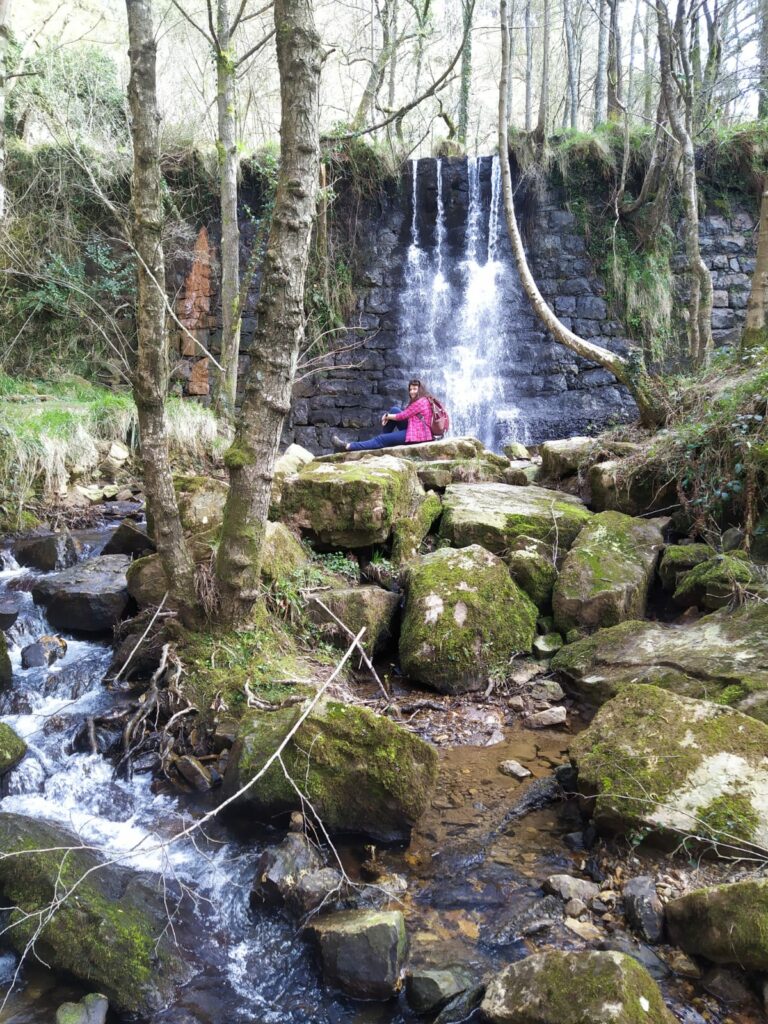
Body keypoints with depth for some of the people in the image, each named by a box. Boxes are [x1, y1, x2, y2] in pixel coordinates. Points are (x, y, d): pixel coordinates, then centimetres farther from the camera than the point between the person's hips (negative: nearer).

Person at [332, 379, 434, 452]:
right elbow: (404, 414, 13)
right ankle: (383, 437, 8)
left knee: (382, 439, -10)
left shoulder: (420, 402, -13)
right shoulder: (416, 401, 19)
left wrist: (387, 416, 4)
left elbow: (402, 416, -12)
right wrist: (388, 416, -4)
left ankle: (348, 446, -12)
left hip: (417, 434, -9)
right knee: (394, 410, 5)